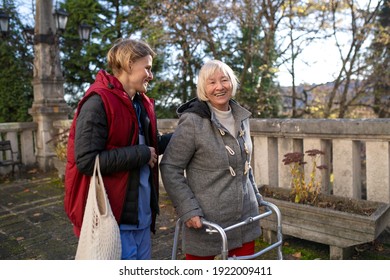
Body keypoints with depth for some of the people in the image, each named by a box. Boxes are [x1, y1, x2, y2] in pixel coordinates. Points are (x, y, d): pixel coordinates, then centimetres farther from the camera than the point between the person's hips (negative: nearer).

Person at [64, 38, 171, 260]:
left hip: (142, 215, 9)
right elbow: (86, 161, -24)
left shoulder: (142, 103, 10)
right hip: (114, 218, -8)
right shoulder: (98, 102, -17)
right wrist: (141, 154, -19)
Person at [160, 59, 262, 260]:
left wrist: (255, 195, 16)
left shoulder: (241, 117, 6)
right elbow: (170, 168, -14)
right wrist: (188, 209, -18)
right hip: (206, 218, -6)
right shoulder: (193, 122, -15)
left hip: (245, 214, 6)